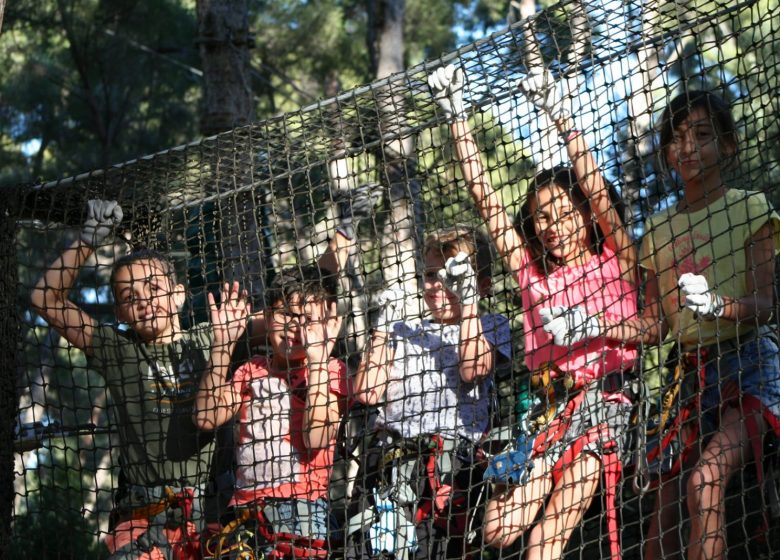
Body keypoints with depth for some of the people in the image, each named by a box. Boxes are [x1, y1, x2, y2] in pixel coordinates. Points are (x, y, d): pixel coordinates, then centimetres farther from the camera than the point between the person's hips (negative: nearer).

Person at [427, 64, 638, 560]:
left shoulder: (616, 261, 4)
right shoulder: (532, 272, 13)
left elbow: (597, 194, -11)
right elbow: (486, 199, 10)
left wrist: (562, 118, -19)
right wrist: (457, 118, 5)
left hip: (605, 404, -5)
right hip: (553, 408, 5)